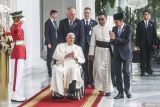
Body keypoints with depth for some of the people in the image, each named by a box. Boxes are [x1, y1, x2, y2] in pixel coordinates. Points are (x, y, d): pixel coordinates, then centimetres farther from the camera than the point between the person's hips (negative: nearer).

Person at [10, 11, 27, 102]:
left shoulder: (17, 27, 17)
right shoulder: (14, 27, -13)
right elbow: (17, 29, -40)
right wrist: (21, 23, -25)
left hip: (20, 51, 10)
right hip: (18, 51, -10)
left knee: (20, 73, 11)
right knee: (18, 73, -10)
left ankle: (17, 94, 15)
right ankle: (15, 96, -9)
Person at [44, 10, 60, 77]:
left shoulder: (55, 22, 14)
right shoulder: (48, 22, -9)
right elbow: (46, 34, -12)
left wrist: (59, 41, 8)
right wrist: (48, 43, -16)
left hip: (56, 42, 7)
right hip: (51, 43, -7)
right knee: (49, 57, 0)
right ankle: (50, 72, 4)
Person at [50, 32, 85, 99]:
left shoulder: (78, 48, 25)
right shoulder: (60, 46, 23)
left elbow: (83, 60, 14)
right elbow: (55, 56, 6)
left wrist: (75, 57, -6)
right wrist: (66, 55, -7)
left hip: (73, 65, 0)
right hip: (61, 65, 0)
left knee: (74, 70, -36)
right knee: (56, 70, -34)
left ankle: (71, 93, -47)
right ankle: (59, 92, -38)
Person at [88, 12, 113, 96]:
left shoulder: (110, 28, -2)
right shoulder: (95, 28, 3)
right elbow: (92, 42, 5)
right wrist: (91, 53, 1)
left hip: (108, 50, -1)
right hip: (99, 50, 1)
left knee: (107, 70, 1)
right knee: (98, 69, -1)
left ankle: (107, 89, 10)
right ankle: (100, 86, 20)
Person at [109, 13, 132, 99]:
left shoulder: (128, 28, -8)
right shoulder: (114, 28, 6)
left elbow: (127, 41, -18)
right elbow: (112, 42, 5)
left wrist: (115, 38, -23)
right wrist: (112, 39, -18)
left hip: (125, 53, -4)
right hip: (117, 53, 4)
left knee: (126, 72, 3)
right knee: (117, 73, 1)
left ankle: (127, 90, 17)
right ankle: (120, 92, 5)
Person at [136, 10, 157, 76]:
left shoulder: (152, 24, 7)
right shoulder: (140, 24, 4)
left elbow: (155, 34, 5)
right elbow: (137, 35, 2)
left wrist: (155, 43, -3)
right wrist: (137, 44, -5)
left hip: (150, 43, 1)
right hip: (142, 43, -1)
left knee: (149, 56, 8)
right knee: (142, 57, -3)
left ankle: (148, 69, 22)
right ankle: (143, 71, 0)